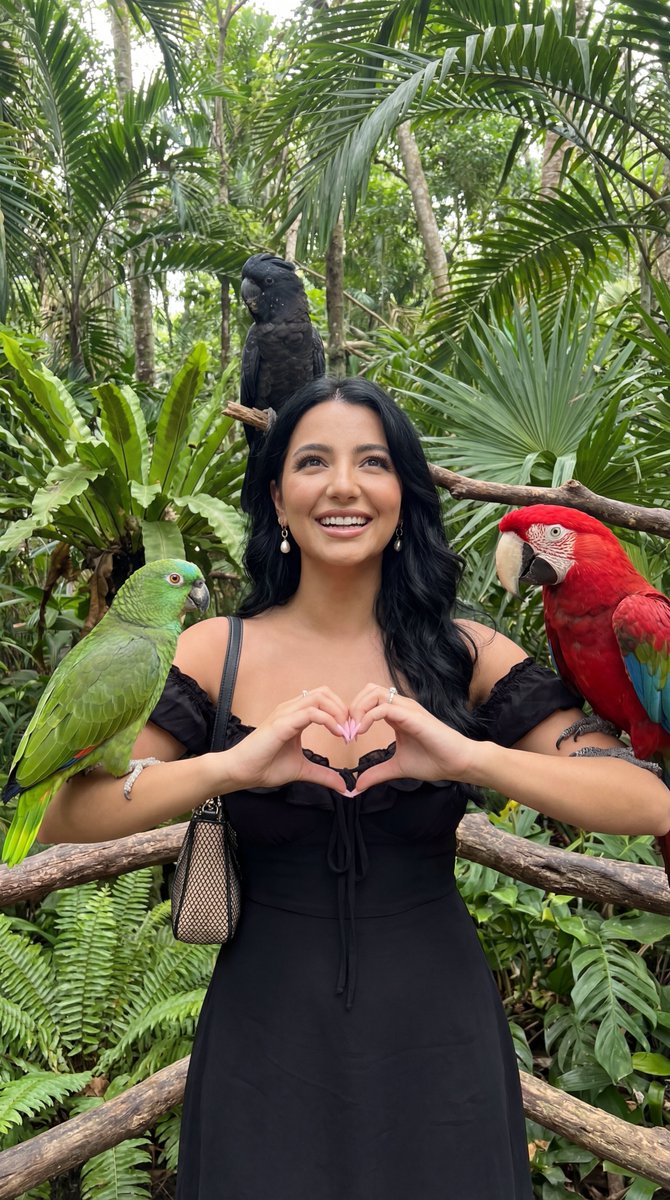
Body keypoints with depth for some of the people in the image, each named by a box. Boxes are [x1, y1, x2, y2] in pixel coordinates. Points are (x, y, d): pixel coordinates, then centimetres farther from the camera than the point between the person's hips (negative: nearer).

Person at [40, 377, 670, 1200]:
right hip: (267, 1033, 0)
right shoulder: (217, 653, -7)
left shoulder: (465, 654, -7)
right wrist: (230, 767, -32)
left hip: (437, 1035, 1)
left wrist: (470, 757, -31)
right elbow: (63, 815, -16)